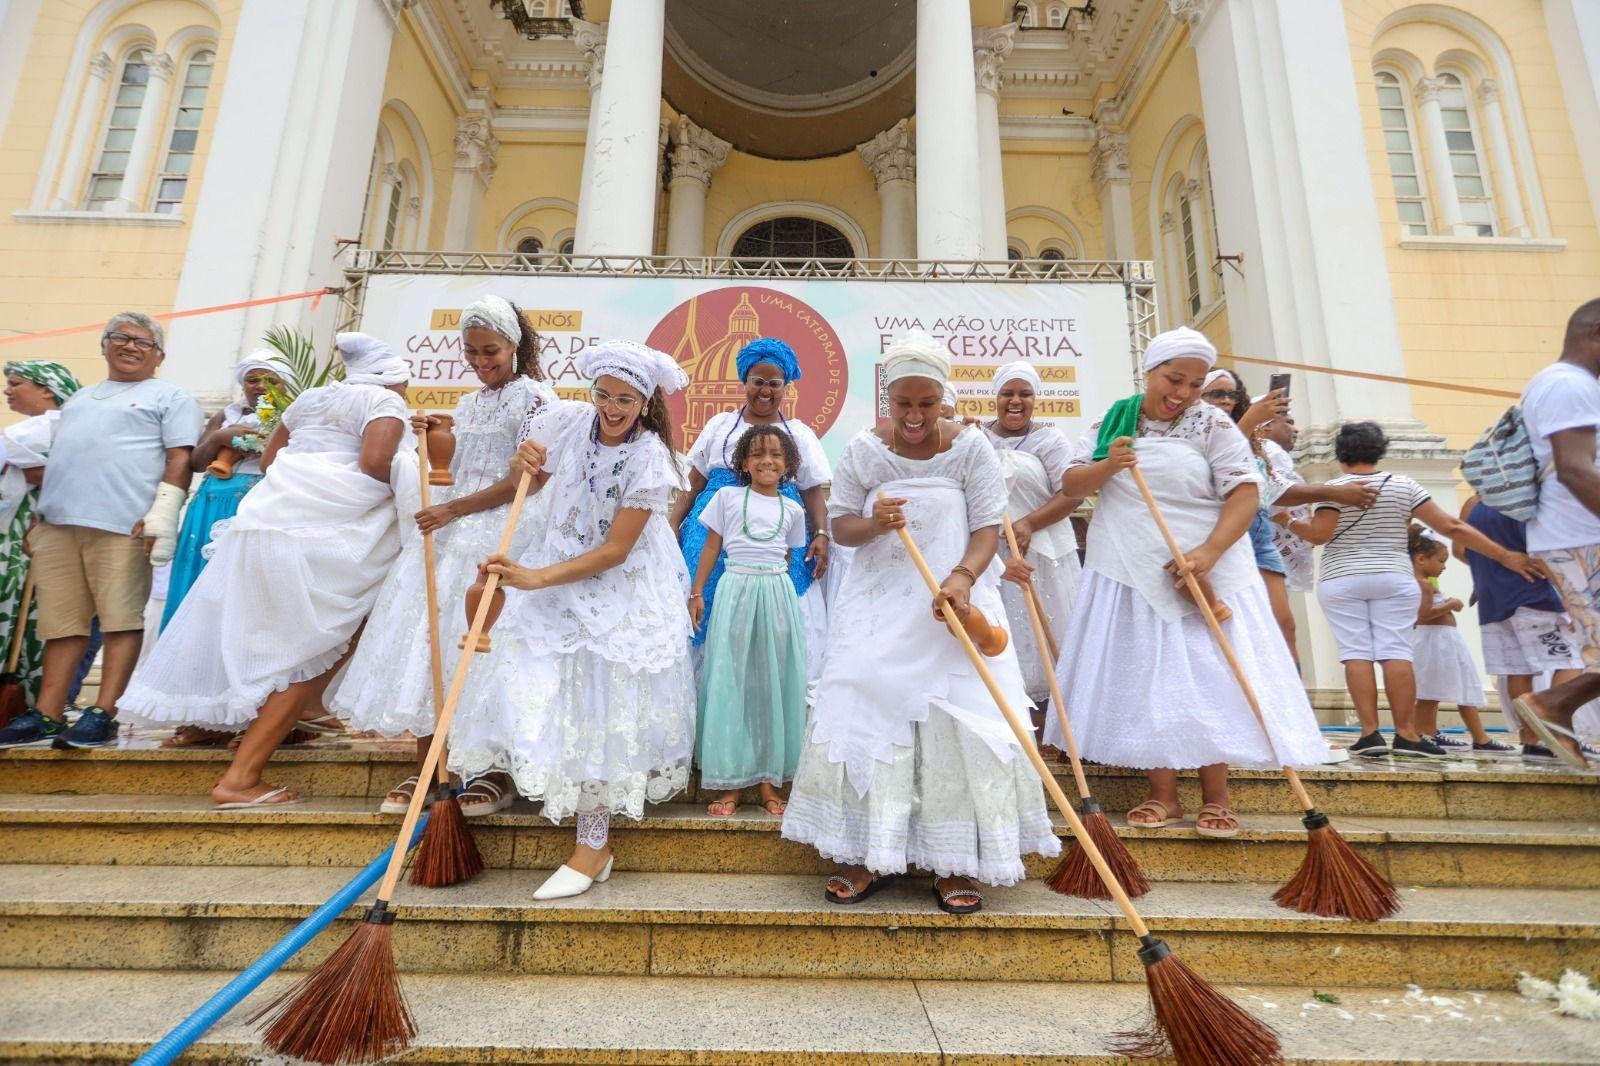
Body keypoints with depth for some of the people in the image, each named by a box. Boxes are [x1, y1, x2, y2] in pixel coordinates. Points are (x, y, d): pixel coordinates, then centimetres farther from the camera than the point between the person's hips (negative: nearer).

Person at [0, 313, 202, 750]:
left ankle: (102, 714, -5)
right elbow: (54, 459, 30)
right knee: (62, 623, 6)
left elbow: (181, 458, -5)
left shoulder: (169, 397, 7)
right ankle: (46, 715, 10)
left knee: (122, 619, -7)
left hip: (122, 526, -6)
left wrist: (161, 515, -15)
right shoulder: (78, 398, 28)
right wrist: (40, 516, 22)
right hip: (58, 523, 7)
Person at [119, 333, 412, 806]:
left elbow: (268, 459, 26)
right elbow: (374, 462, -17)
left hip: (263, 516, 8)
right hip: (309, 534, -8)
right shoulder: (385, 402, 0)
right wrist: (401, 486, 1)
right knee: (312, 652, -2)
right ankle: (239, 778, -3)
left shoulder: (311, 397, 23)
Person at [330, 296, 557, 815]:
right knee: (427, 630, 3)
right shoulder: (467, 404, 19)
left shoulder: (534, 397, -5)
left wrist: (453, 509, -14)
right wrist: (434, 437, 9)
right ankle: (424, 769, 13)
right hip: (451, 530, 8)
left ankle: (497, 772, 4)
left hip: (502, 534, -8)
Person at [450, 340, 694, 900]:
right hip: (558, 571, 5)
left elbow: (614, 551, -21)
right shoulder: (568, 420, -6)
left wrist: (535, 579, -25)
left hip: (622, 595, -5)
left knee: (602, 707, -3)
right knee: (535, 685, 2)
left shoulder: (648, 457, -20)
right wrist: (524, 463, -12)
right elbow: (529, 485, 12)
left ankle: (593, 846, 10)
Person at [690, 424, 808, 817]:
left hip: (777, 591, 2)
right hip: (737, 588, -2)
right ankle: (731, 781, 7)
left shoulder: (792, 510, 12)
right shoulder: (728, 496, 5)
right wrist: (696, 592, 2)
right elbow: (711, 546, 6)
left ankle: (770, 778, 13)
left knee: (774, 680, 3)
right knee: (731, 681, -1)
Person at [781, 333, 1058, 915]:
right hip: (880, 604, 2)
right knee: (868, 713, 0)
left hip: (954, 601, -1)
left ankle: (953, 863, 12)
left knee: (956, 723, -4)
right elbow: (839, 523, 2)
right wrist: (873, 524, -21)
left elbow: (988, 525, -7)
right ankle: (871, 855, 15)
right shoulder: (864, 449, 0)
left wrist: (963, 577, -26)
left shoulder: (971, 447, -4)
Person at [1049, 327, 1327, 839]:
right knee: (1143, 680, 4)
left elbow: (1245, 492, -11)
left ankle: (1215, 797, 14)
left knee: (1207, 678, 1)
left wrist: (1210, 551, -25)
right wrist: (1107, 467, -17)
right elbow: (1071, 485, 4)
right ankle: (1163, 795, 14)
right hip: (1129, 573, 3)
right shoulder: (1111, 422, 6)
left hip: (1202, 573, -2)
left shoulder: (1213, 424, -3)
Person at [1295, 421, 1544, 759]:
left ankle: (1370, 733, -6)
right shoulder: (1403, 485, 5)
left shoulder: (1334, 488, -4)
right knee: (1396, 652, -1)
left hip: (1341, 582, -2)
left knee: (1356, 653, -3)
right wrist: (1505, 556, 6)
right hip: (1394, 580, 2)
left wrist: (1291, 523, 3)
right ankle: (1406, 734, -3)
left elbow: (1320, 534, -15)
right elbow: (1451, 527, 2)